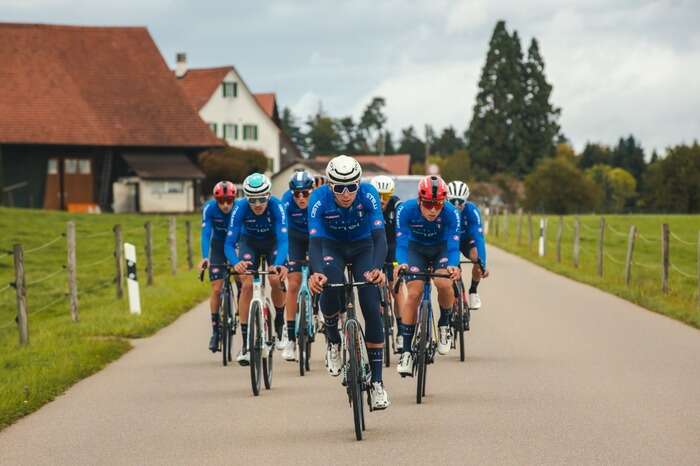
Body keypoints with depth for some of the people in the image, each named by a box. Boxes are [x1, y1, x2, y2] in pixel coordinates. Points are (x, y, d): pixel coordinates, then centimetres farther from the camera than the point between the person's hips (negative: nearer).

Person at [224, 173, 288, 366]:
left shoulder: (276, 206, -33)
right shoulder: (240, 207, -31)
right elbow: (229, 243, -32)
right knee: (247, 284, -18)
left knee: (276, 280, -21)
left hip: (272, 242, 0)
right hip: (249, 242, 0)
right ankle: (246, 344, -14)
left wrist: (279, 264, -58)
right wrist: (235, 263, -53)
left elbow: (283, 239, -39)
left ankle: (280, 322, 9)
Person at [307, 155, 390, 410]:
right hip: (332, 245, 0)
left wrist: (377, 269, -58)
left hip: (362, 246, 0)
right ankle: (333, 342, -3)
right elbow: (315, 240, -39)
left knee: (371, 309, -12)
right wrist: (316, 272, -58)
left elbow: (379, 235, -39)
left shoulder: (368, 194, -30)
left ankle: (377, 382, -5)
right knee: (330, 285, -32)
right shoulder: (319, 198, -30)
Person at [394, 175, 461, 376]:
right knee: (414, 294, -16)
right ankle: (407, 351, -9)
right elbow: (401, 241, -35)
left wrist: (453, 266, -56)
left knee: (444, 283, -28)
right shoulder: (406, 210, -31)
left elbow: (453, 244, -36)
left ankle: (444, 325, 1)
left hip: (441, 248, 0)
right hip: (416, 249, 0)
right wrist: (401, 263, -55)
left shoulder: (451, 213, -31)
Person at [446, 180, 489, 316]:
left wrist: (482, 264, -50)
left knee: (477, 258, -27)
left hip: (466, 240, 0)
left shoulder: (471, 210, -33)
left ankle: (473, 291, -1)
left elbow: (479, 237, -40)